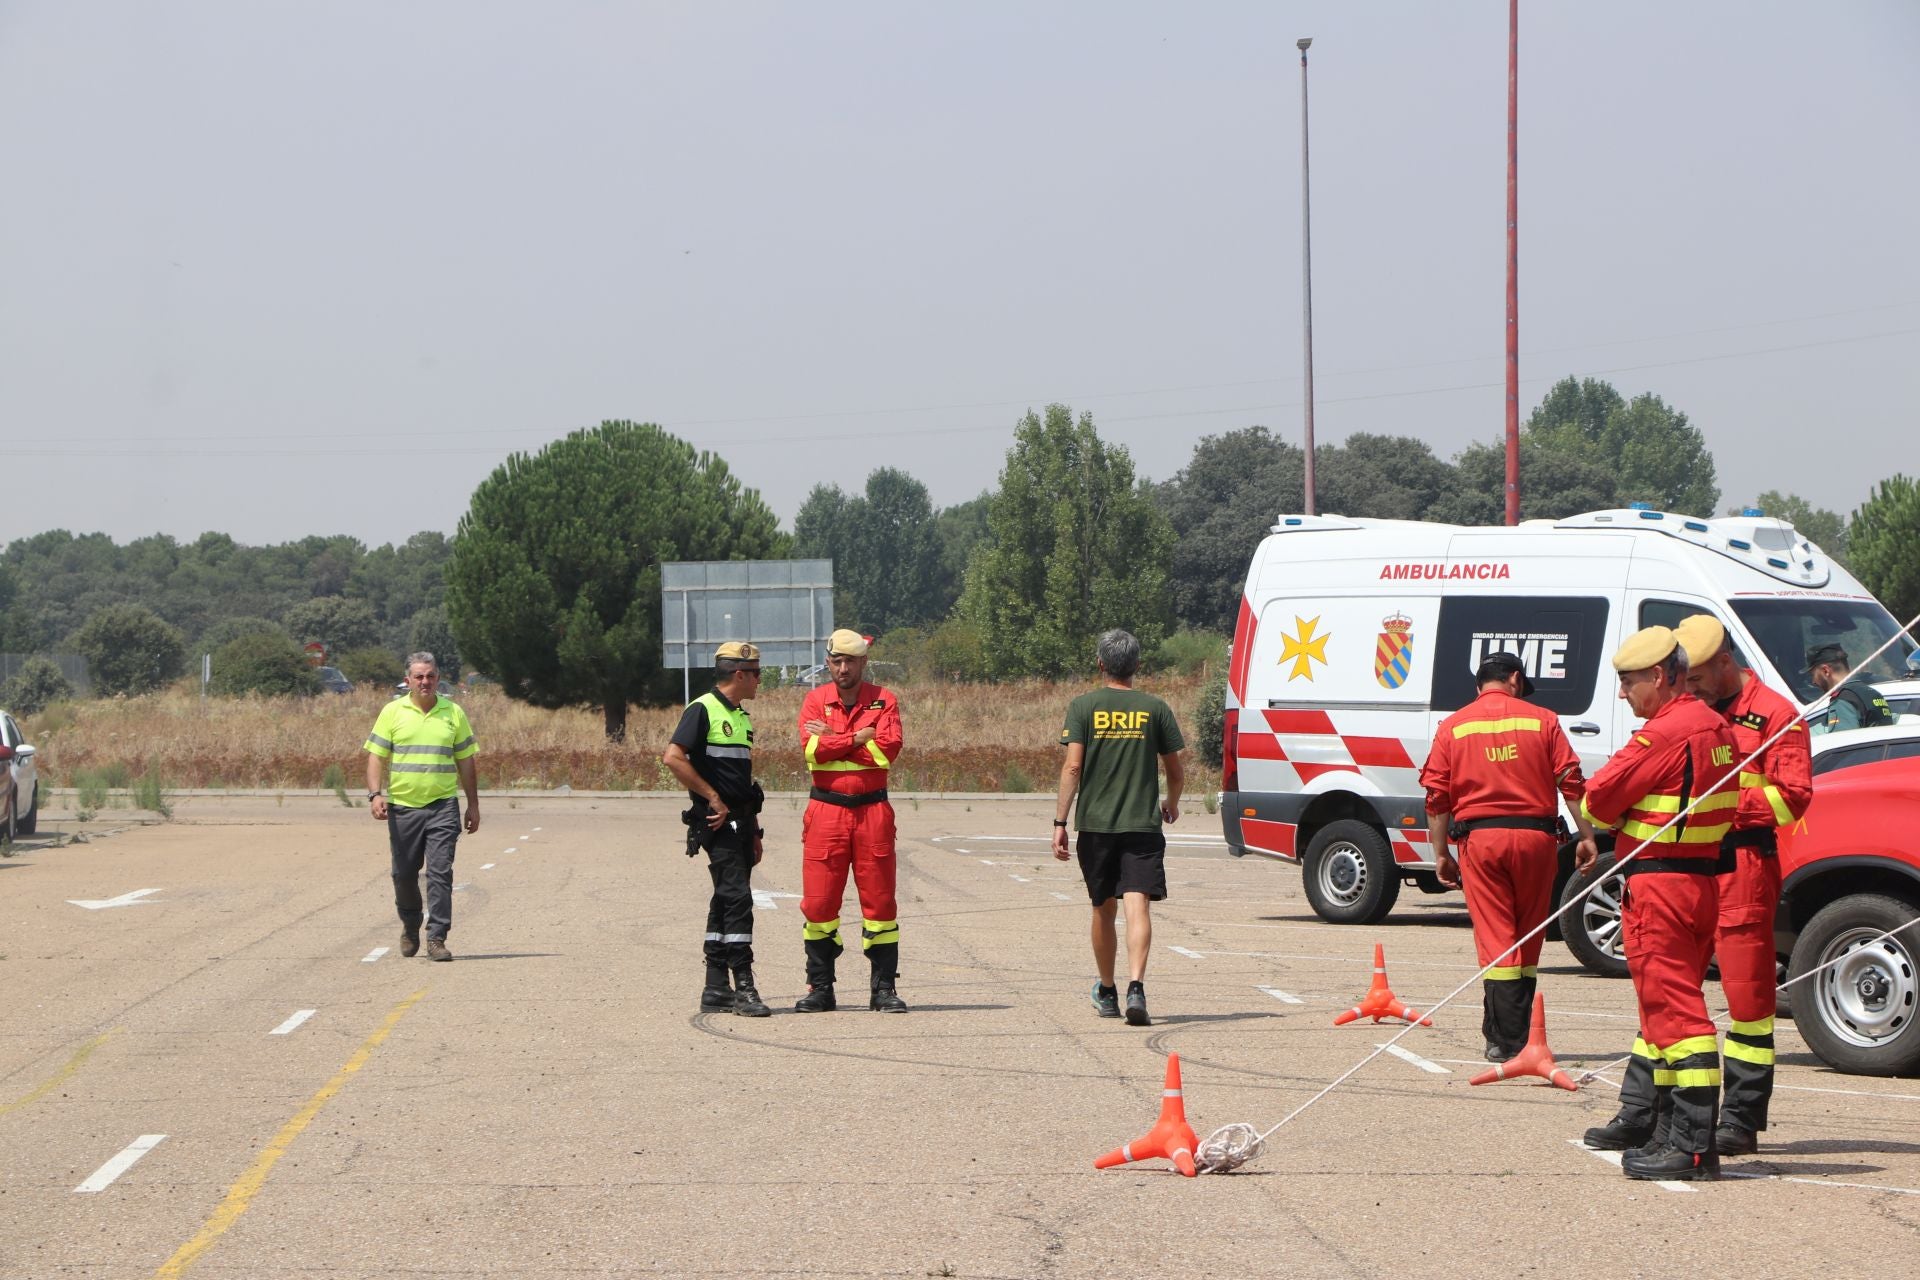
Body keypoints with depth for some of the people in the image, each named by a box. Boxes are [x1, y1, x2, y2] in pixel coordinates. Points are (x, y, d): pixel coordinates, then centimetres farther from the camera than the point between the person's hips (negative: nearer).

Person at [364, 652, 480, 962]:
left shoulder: (453, 713, 7)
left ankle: (437, 938, -7)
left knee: (440, 872, -9)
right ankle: (410, 925, 34)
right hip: (402, 807, 0)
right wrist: (375, 794, -13)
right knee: (404, 874, 10)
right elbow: (376, 756, 2)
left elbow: (466, 762, 11)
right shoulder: (392, 712, 4)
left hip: (443, 806, 0)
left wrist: (473, 805, 10)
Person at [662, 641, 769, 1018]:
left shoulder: (741, 717, 20)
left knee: (726, 902, 10)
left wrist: (754, 831, 22)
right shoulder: (703, 710, -8)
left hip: (739, 820, 9)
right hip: (717, 821, -9)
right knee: (736, 898, -14)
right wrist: (713, 798, -17)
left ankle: (716, 987, 14)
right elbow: (672, 757, -20)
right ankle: (743, 988, -15)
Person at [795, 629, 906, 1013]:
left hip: (872, 810, 0)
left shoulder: (884, 701, 5)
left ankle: (884, 988, 7)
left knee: (879, 899, 1)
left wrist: (834, 741, -8)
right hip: (826, 809, 0)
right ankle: (819, 988, 8)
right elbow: (813, 749, -10)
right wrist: (858, 738, -10)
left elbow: (889, 749, -11)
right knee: (819, 900, -1)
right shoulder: (815, 701, 6)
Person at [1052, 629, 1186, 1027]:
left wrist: (1060, 822, -3)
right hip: (1142, 823, -1)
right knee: (1137, 904, -9)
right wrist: (1171, 804, 30)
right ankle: (1136, 986, -28)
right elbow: (1175, 770, 10)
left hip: (1095, 823, 1)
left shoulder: (1083, 707, 1)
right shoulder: (1154, 708, 4)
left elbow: (1072, 766, -6)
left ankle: (1106, 992, 27)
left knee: (1104, 909, 14)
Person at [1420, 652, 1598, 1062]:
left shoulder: (1453, 727, 7)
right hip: (1535, 835, 0)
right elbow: (1571, 782, 0)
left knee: (1496, 940, -1)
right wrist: (1587, 836, 4)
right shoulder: (1542, 721, 6)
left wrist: (1441, 853, 7)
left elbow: (1437, 796, 2)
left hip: (1480, 837, 0)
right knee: (1528, 940, 13)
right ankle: (1514, 1031, 16)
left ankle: (1506, 1041, -8)